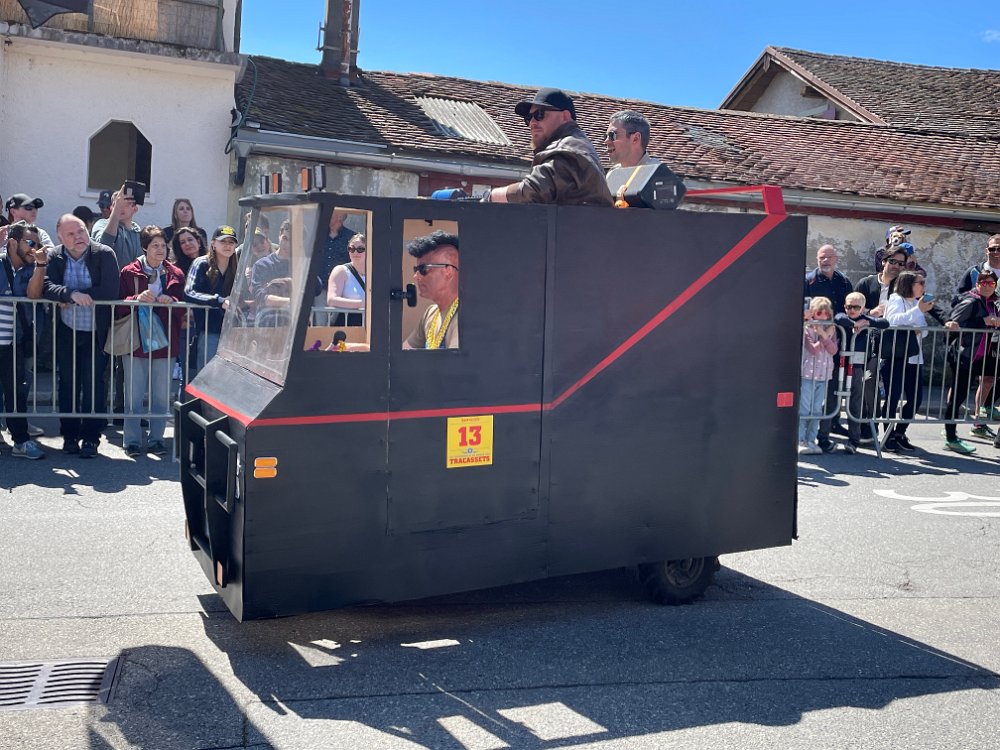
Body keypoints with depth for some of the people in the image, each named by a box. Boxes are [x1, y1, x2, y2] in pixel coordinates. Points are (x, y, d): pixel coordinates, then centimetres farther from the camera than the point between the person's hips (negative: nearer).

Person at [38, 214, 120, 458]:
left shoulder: (104, 254, -10)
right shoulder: (54, 257, -1)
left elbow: (111, 291, -19)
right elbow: (47, 287, -14)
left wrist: (75, 297, -19)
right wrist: (72, 294, -33)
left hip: (96, 332, -3)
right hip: (66, 331, 3)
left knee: (93, 384, -1)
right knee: (68, 383, 9)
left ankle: (91, 437, 8)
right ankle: (69, 435, 20)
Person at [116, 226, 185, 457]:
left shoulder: (175, 274, 7)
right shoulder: (129, 272, 1)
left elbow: (183, 308, 6)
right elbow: (119, 306, -2)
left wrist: (171, 301, -14)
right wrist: (137, 299, -20)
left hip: (165, 342, 2)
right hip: (136, 340, -2)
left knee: (161, 396, 7)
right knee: (134, 395, 2)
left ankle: (156, 438, 17)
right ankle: (132, 440, 11)